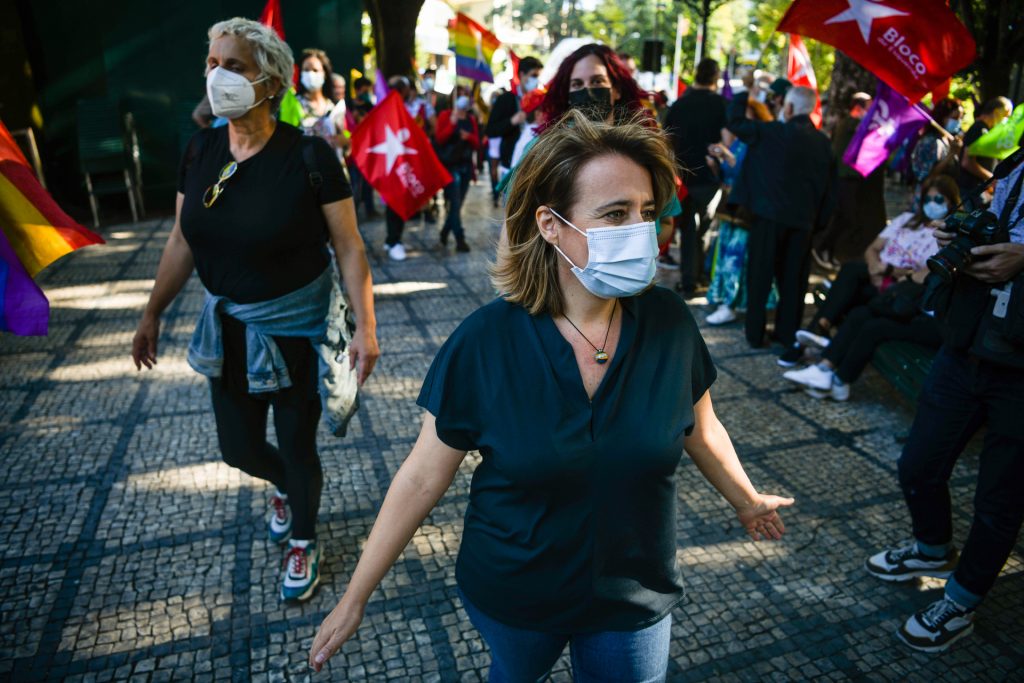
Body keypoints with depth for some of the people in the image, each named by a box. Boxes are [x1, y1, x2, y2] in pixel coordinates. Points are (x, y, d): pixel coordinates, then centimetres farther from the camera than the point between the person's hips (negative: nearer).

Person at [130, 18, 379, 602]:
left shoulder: (308, 156, -18)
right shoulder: (202, 149, -2)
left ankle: (304, 543, 37)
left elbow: (349, 247, -15)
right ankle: (285, 487, 53)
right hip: (227, 324, 5)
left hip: (294, 327, -5)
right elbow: (183, 240, 7)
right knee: (238, 446, 17)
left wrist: (365, 327, -19)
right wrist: (153, 314, 12)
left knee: (297, 445, 8)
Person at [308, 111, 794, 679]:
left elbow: (699, 428, 2)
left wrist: (746, 500, 18)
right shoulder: (484, 341, -23)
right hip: (510, 598, 0)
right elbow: (423, 476, -14)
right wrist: (355, 598, -8)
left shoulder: (670, 323, -17)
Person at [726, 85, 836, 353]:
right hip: (803, 220, 5)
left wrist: (744, 94, 14)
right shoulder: (823, 142, 8)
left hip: (770, 215, -4)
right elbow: (830, 186, 10)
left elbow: (735, 121, -2)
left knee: (760, 276, 4)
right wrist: (818, 218, 15)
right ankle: (788, 334, 18)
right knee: (793, 279, 11)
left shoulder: (774, 132, -9)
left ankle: (755, 333, 8)